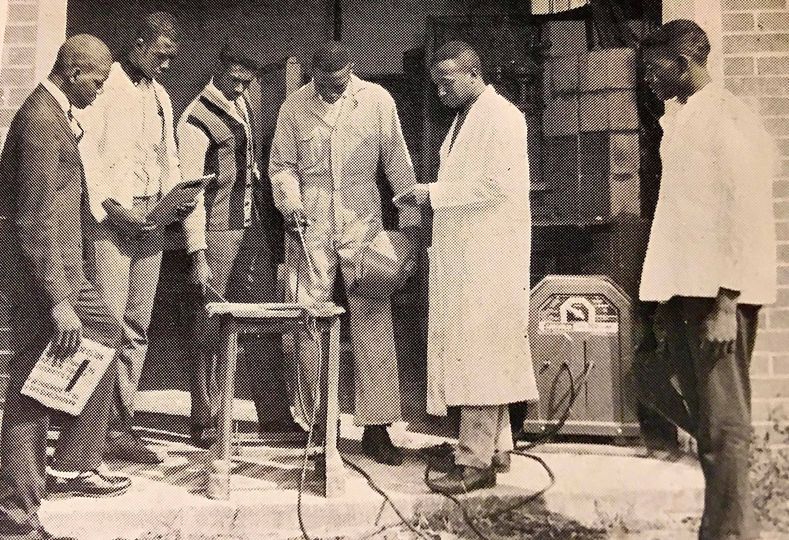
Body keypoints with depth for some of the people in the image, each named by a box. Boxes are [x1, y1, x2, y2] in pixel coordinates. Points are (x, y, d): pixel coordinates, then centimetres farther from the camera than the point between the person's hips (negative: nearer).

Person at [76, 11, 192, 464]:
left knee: (137, 327, 6)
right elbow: (85, 156, -10)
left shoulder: (161, 96, 19)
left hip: (150, 220, 7)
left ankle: (122, 425, 14)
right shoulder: (105, 87, -3)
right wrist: (112, 209, -15)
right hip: (110, 219, -7)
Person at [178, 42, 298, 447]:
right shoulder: (196, 120, -12)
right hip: (217, 230, -7)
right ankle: (204, 421, 11)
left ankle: (274, 414, 16)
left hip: (252, 225, 8)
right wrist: (198, 255, -21)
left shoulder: (243, 103, 12)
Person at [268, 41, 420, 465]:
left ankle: (376, 428, 3)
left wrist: (411, 221, 0)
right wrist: (290, 202, -8)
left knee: (373, 321, -4)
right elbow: (281, 165, 11)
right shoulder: (294, 107, 4)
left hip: (362, 223, -1)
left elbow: (398, 164, 3)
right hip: (310, 226, 1)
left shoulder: (377, 101, 1)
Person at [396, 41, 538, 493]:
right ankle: (496, 445, 23)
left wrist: (435, 193, -16)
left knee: (478, 352, -9)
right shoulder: (464, 118, 20)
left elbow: (498, 184, -19)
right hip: (463, 253, 9)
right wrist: (431, 196, 9)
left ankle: (476, 461, -3)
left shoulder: (502, 117, -9)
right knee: (482, 353, 13)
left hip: (488, 256, -9)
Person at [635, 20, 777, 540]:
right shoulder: (682, 119, 16)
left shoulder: (728, 117, -9)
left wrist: (725, 303, -20)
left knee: (722, 421, -2)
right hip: (685, 288, 9)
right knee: (658, 382, 14)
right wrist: (668, 298, 15)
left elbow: (746, 212, -16)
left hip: (717, 294, -9)